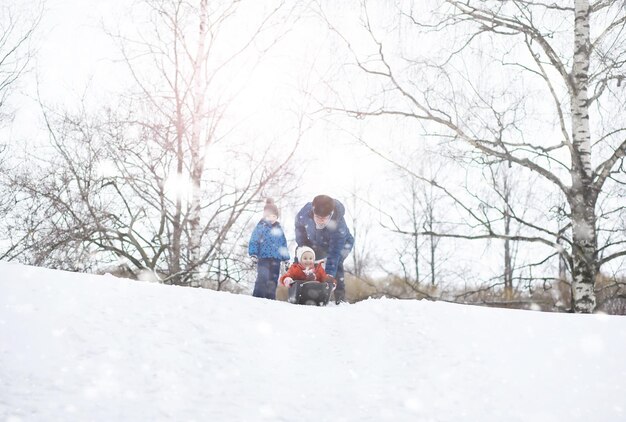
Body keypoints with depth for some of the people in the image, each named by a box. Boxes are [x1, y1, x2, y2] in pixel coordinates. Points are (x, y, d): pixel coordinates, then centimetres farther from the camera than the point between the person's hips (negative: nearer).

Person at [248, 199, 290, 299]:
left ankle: (270, 298, 14)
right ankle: (257, 298, -12)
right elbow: (254, 240, -4)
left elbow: (283, 244, 18)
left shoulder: (278, 229, 14)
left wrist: (286, 257, 15)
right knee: (263, 279, -16)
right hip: (263, 258, -5)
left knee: (273, 281, 7)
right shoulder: (260, 226, 0)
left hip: (276, 259, 5)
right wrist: (253, 253, -13)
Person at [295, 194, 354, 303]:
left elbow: (334, 253, -43)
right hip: (317, 244, 5)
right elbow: (299, 225, -9)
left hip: (342, 243, -4)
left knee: (336, 264, -27)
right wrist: (302, 245, -9)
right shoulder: (305, 211, -35)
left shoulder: (339, 225, -45)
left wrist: (329, 275, -47)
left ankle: (340, 298, -23)